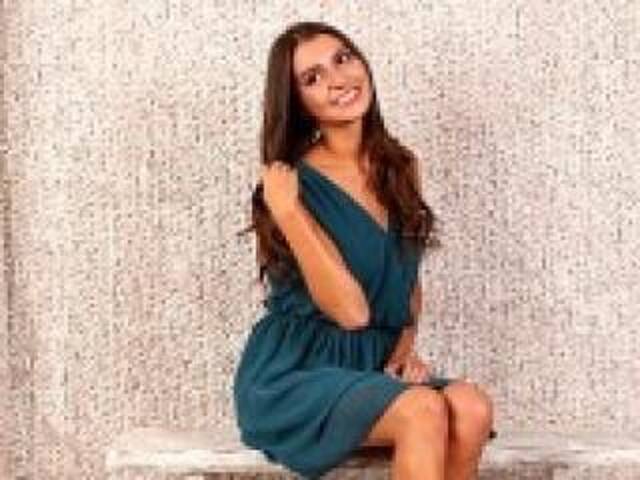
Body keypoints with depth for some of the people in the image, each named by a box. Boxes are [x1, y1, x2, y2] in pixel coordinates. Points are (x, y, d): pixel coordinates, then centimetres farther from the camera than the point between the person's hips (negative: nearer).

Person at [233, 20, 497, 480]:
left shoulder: (400, 166, 7)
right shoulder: (293, 184, -11)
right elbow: (350, 309, -19)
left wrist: (406, 348, 2)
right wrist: (285, 211, -23)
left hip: (373, 367, 6)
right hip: (294, 376, -5)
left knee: (472, 408, -24)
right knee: (423, 412, -32)